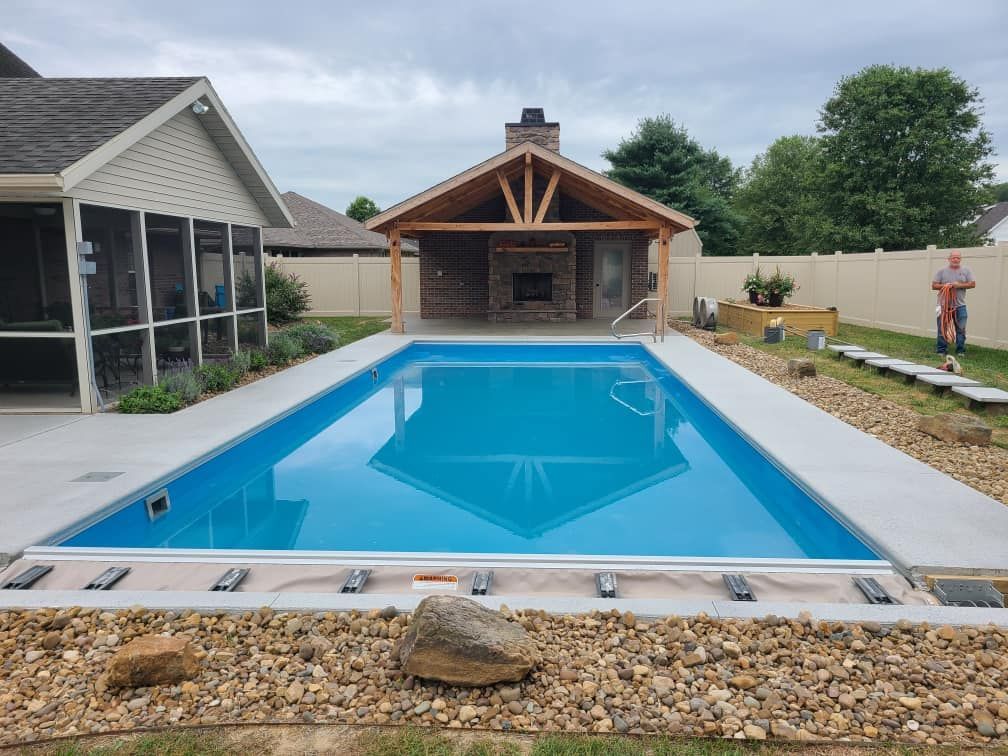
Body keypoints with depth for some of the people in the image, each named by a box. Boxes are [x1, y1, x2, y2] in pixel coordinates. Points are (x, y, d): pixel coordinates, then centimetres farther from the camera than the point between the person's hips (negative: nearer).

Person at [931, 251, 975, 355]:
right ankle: (941, 350, 10)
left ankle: (960, 351, 12)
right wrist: (944, 286, -17)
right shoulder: (942, 271, 3)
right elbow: (934, 286, 1)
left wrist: (960, 285, -13)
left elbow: (973, 284, 2)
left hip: (960, 306, 1)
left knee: (961, 330, 4)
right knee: (942, 329, 3)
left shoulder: (966, 271, 6)